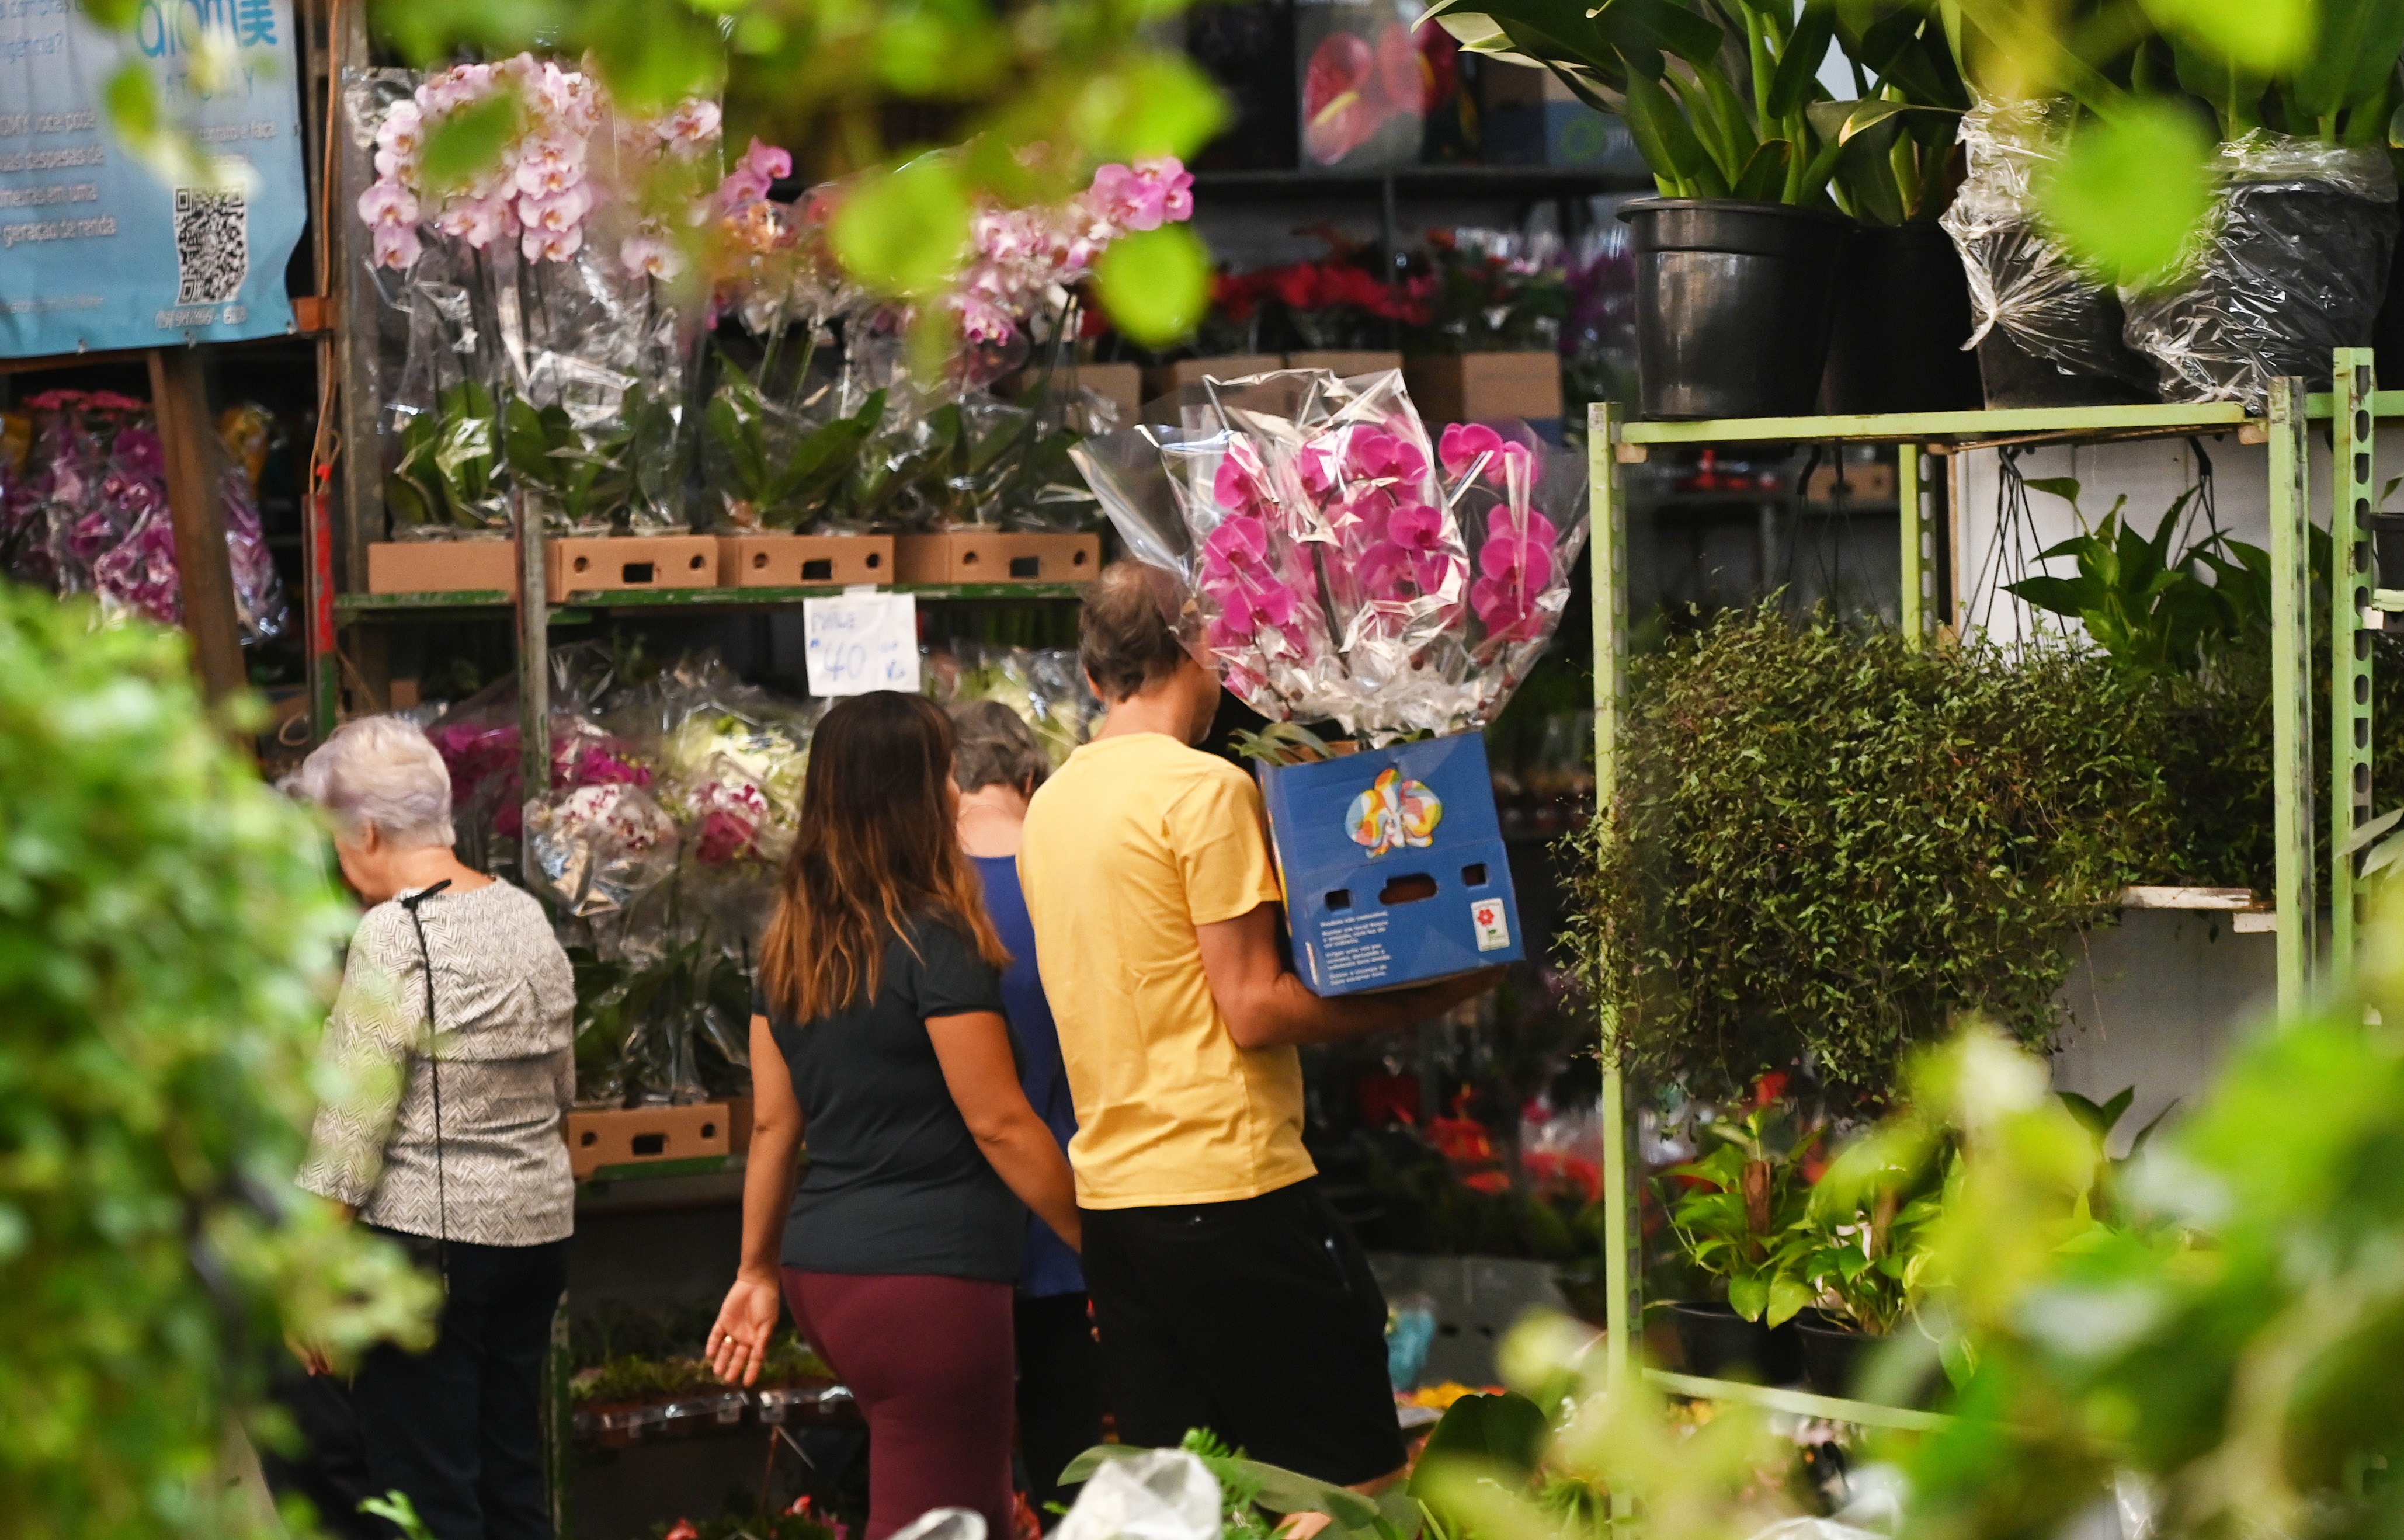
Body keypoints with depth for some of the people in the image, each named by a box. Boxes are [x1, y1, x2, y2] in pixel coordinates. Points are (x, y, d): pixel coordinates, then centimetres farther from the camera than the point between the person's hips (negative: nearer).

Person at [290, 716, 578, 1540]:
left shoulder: (393, 935, -14)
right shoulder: (525, 914, 9)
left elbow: (351, 1127, -16)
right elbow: (563, 1087, 17)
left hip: (426, 1233, -8)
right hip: (538, 1221, 8)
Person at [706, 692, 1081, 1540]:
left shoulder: (790, 949, 9)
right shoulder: (935, 940, -12)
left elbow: (773, 1125, 13)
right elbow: (998, 1124, -12)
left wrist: (758, 1270, 21)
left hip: (822, 1275, 8)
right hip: (928, 1279, -8)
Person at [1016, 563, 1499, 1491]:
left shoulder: (1051, 804, 13)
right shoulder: (1206, 789, -10)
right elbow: (1254, 1010, -14)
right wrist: (1411, 1003, -5)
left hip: (1107, 1202, 8)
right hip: (1229, 1191, -8)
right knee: (1352, 1485, -2)